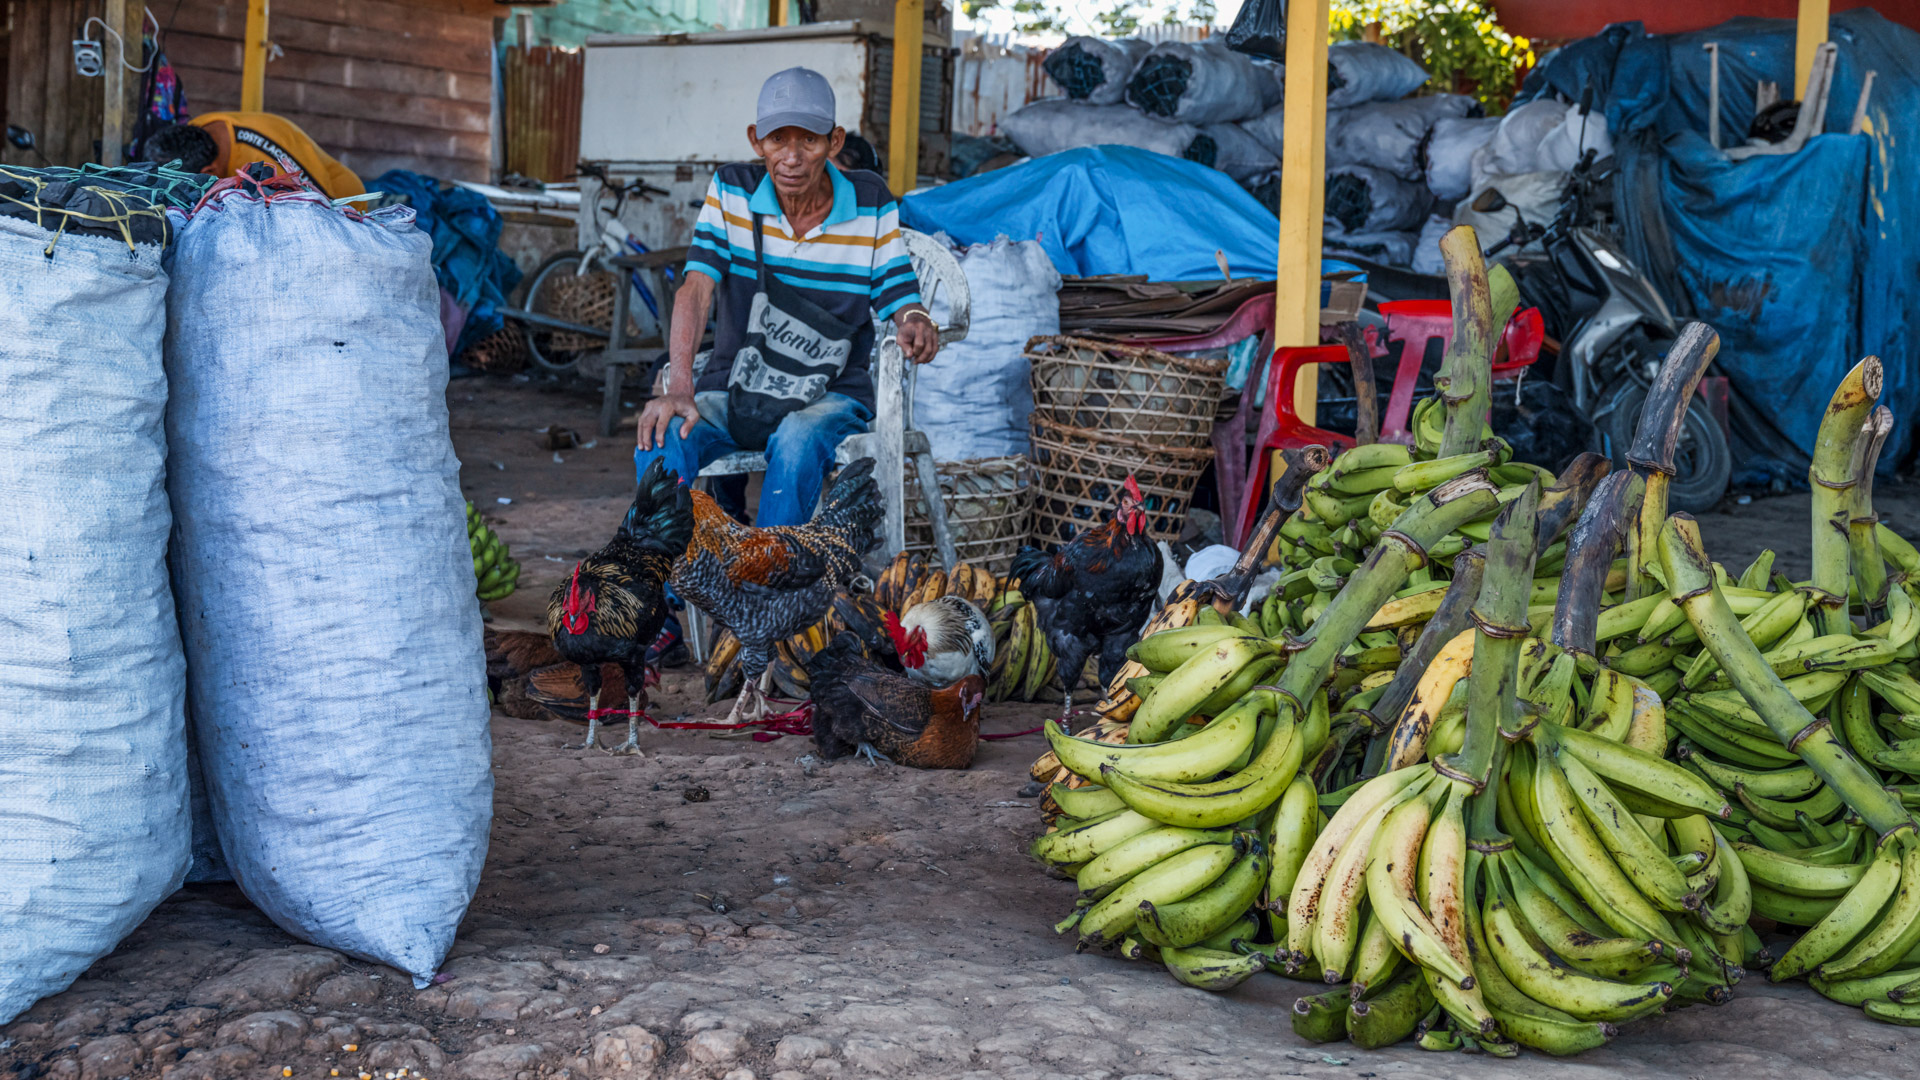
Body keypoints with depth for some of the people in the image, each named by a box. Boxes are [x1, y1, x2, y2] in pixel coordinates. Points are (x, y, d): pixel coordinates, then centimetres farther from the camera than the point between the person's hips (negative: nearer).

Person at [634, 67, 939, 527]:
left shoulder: (871, 205, -2)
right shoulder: (731, 192, -1)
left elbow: (898, 298, -3)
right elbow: (696, 288, -12)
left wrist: (916, 322, -31)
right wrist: (678, 388, -28)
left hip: (832, 398, -1)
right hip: (733, 390, 1)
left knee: (797, 443, -36)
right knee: (661, 435, -29)